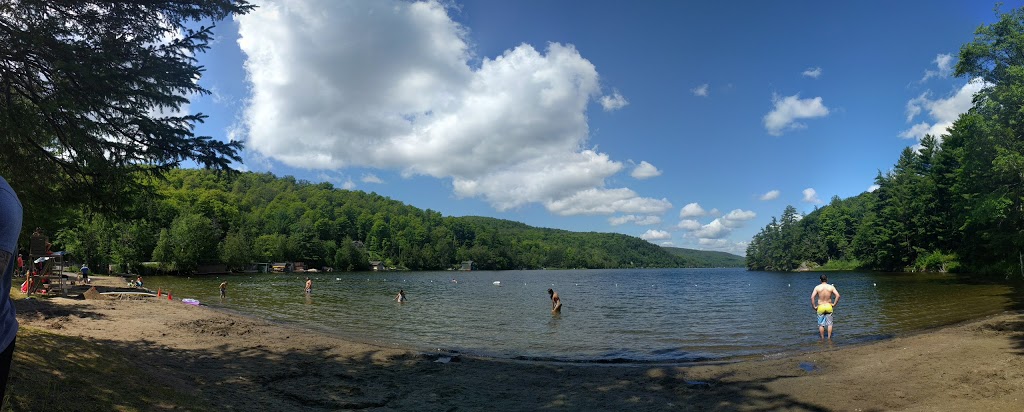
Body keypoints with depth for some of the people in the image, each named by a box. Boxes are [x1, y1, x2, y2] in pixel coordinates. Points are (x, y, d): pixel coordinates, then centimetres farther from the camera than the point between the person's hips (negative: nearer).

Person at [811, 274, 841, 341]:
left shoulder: (817, 287, -6)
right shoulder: (831, 287, -3)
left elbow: (812, 297, -14)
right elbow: (838, 296, -12)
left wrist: (814, 306, -4)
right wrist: (834, 304, -2)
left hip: (820, 307, -1)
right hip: (829, 307, 1)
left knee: (821, 324, 8)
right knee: (829, 323, 12)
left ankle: (822, 338, 12)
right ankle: (829, 338, 12)